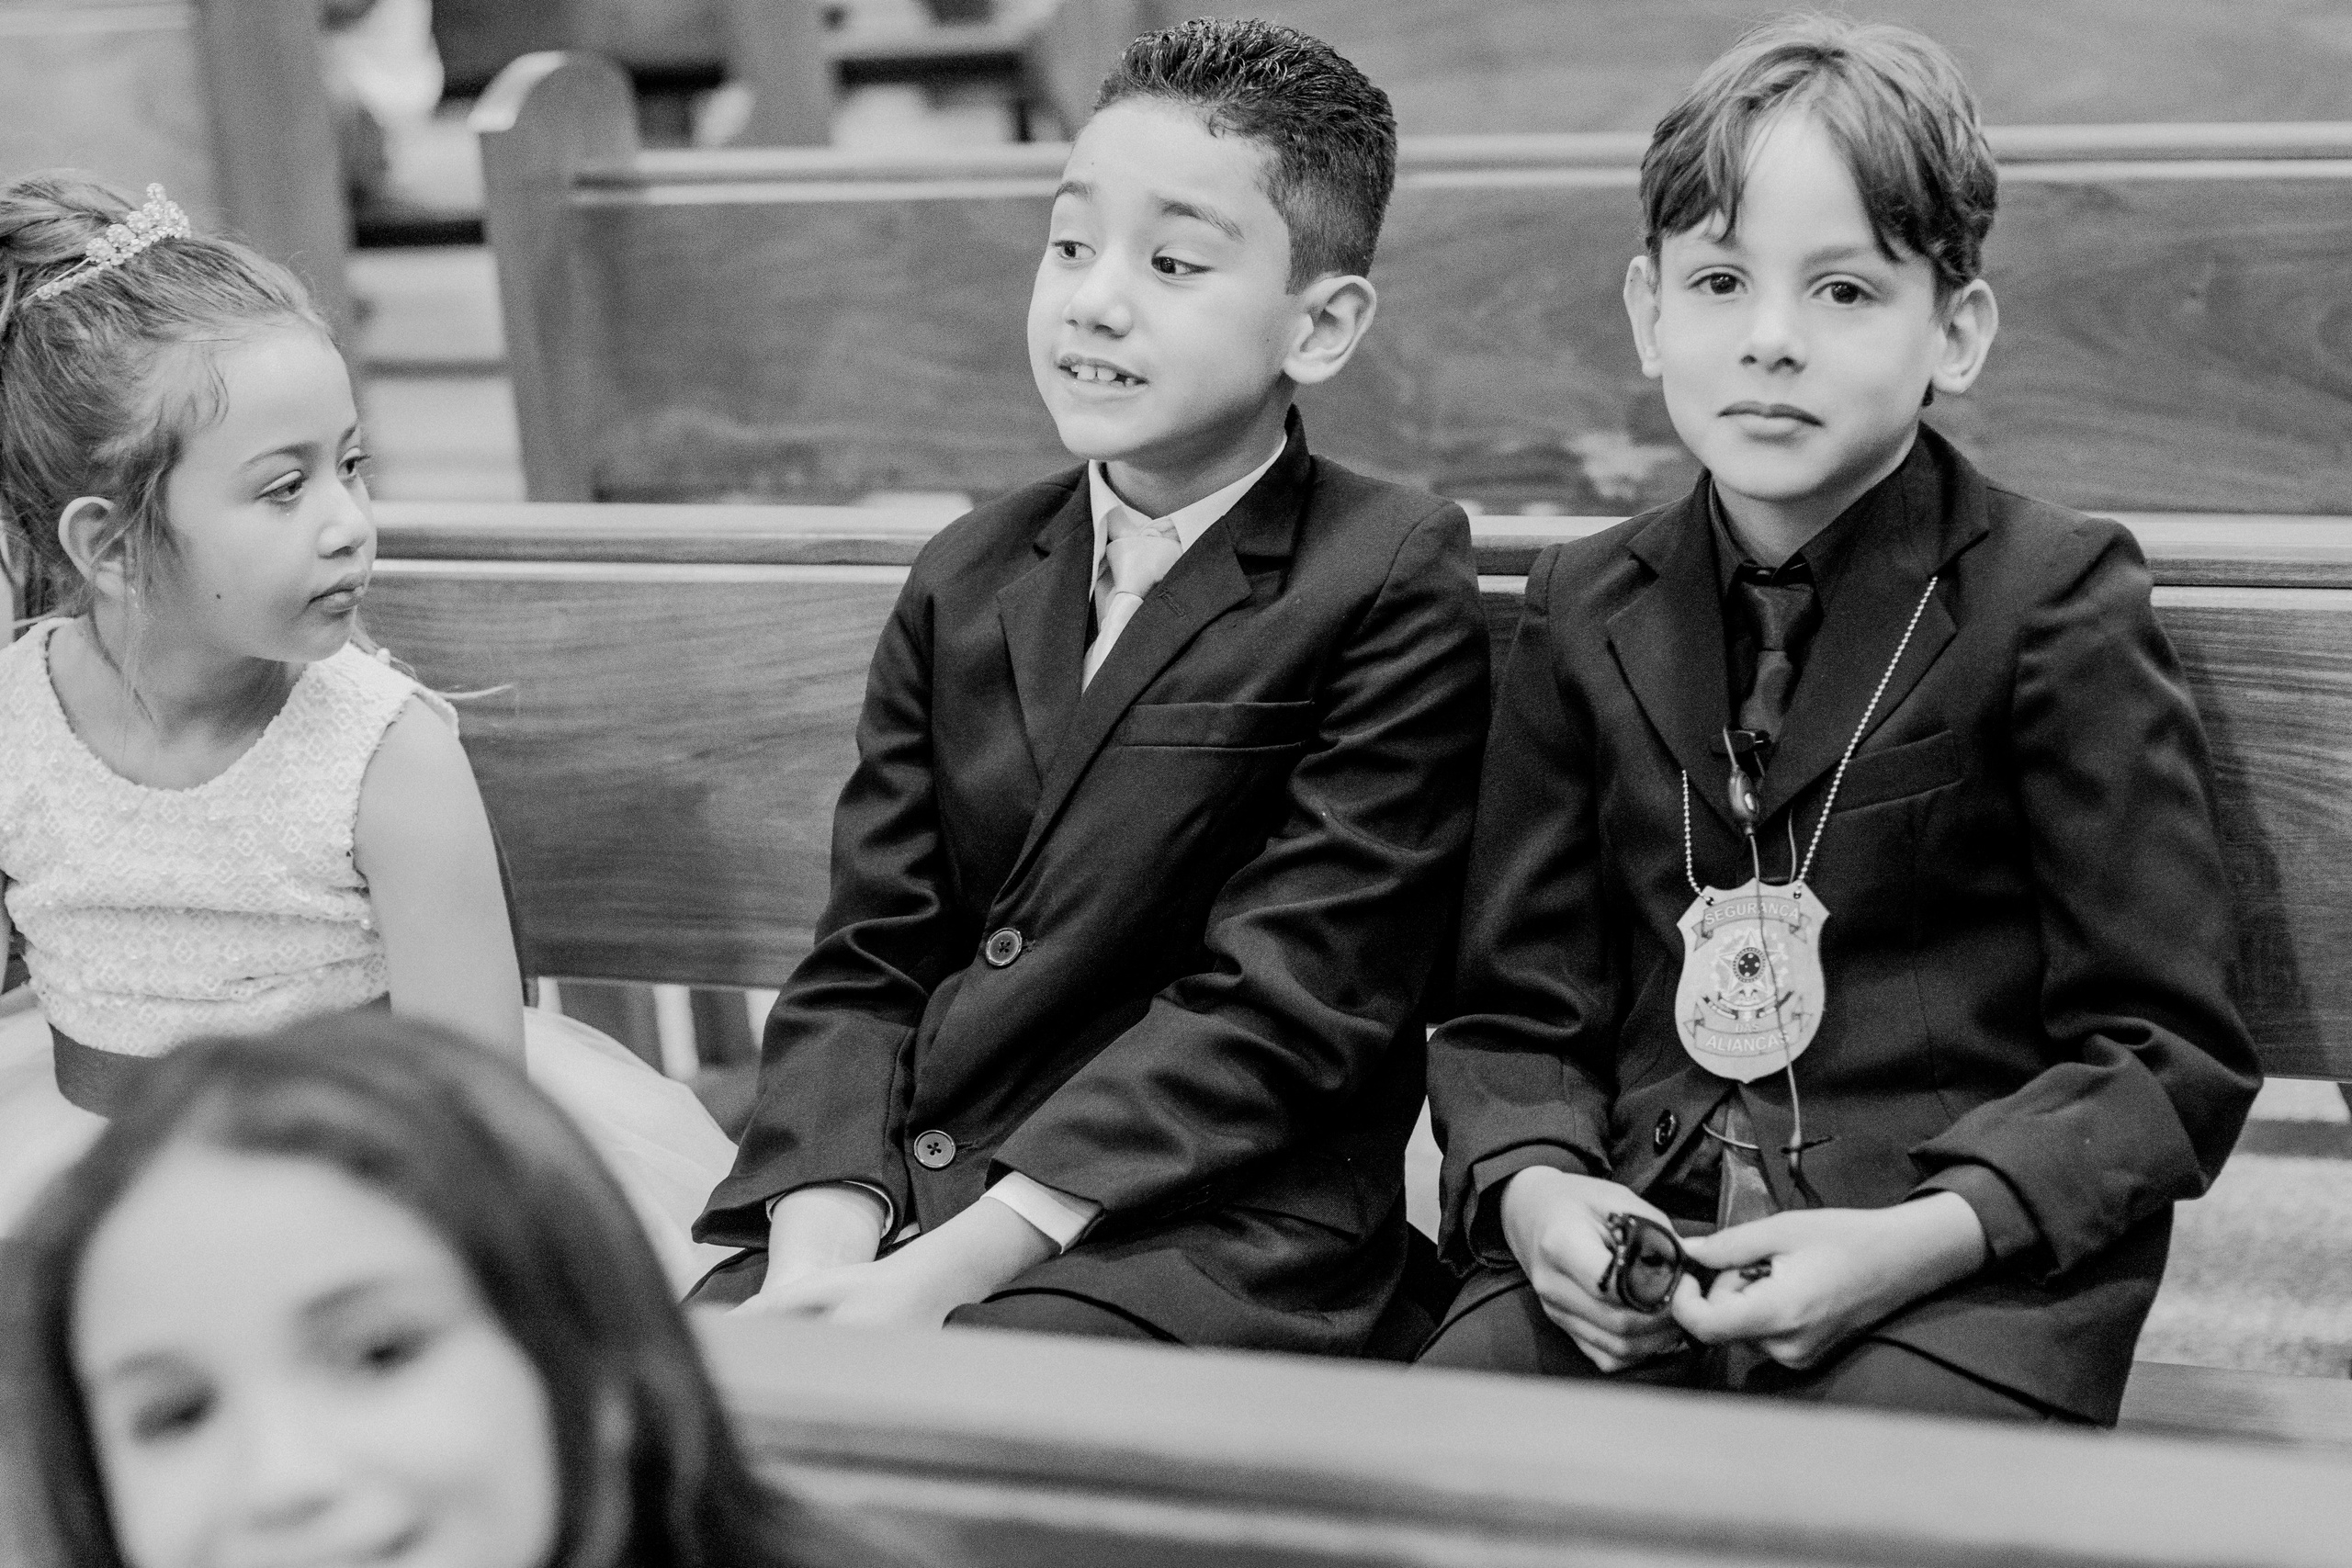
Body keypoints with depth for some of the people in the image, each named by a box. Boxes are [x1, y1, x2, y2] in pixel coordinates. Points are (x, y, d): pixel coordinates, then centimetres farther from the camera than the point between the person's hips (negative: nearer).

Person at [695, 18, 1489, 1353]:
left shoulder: (1390, 582, -5)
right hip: (890, 1203, 5)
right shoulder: (968, 580, 14)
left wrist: (950, 1267, -17)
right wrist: (821, 1241, -11)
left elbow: (1276, 1006, -11)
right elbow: (865, 963, 9)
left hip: (1207, 1238, -5)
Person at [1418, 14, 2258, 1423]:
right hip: (1632, 1243, 4)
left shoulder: (2056, 604, -1)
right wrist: (1530, 1187, -8)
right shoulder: (1586, 610, 13)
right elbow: (1515, 1009, 15)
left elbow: (2169, 1055, -2)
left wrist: (1921, 1240, -17)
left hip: (1969, 1269, -3)